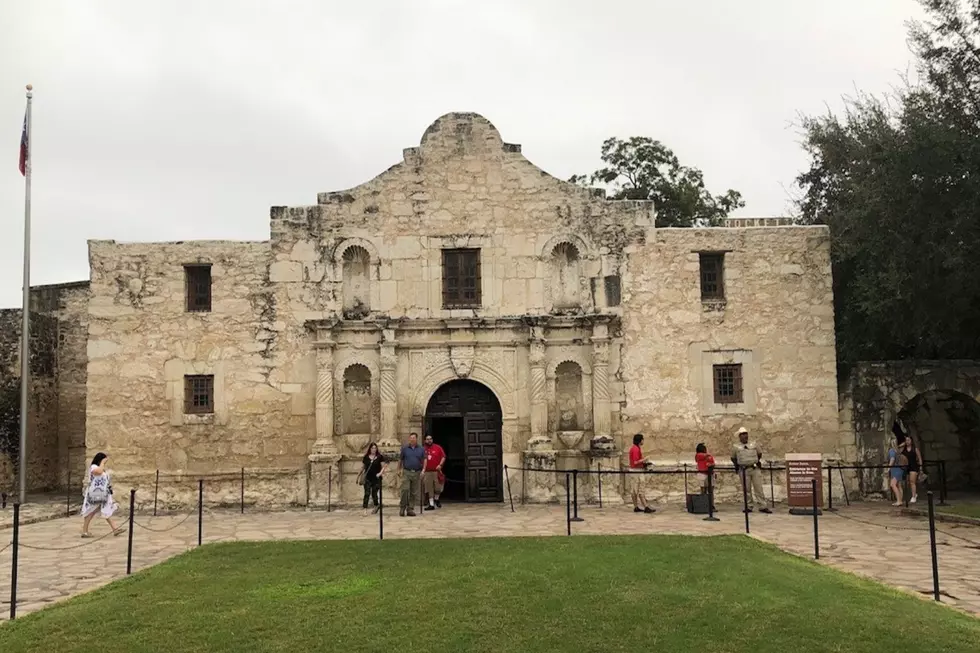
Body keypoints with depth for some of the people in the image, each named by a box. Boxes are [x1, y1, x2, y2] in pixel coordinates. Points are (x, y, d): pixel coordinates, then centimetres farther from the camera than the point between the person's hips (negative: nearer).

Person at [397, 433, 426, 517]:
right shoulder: (405, 448, 5)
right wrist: (399, 470, 5)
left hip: (416, 473, 2)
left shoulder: (421, 449, 7)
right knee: (405, 489, -13)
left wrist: (423, 469, -3)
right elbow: (400, 459, 10)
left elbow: (424, 460, 11)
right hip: (406, 472, -2)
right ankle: (402, 507, 1)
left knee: (414, 492, 4)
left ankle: (410, 509, 11)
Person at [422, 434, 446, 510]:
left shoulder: (437, 447, 3)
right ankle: (431, 504, 8)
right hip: (427, 472, 0)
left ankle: (436, 499, 29)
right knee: (428, 489, 2)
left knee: (438, 487, 1)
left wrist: (440, 465, -8)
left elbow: (443, 456, 4)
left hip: (436, 471, 0)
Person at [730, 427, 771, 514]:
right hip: (744, 470, -1)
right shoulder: (736, 447, 4)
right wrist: (738, 465, 1)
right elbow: (733, 458, 12)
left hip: (755, 469, 1)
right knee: (746, 489, 2)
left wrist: (757, 461, 9)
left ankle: (762, 506, 1)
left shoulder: (754, 445, 9)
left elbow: (759, 454, 20)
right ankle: (748, 506, 11)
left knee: (758, 488, -2)